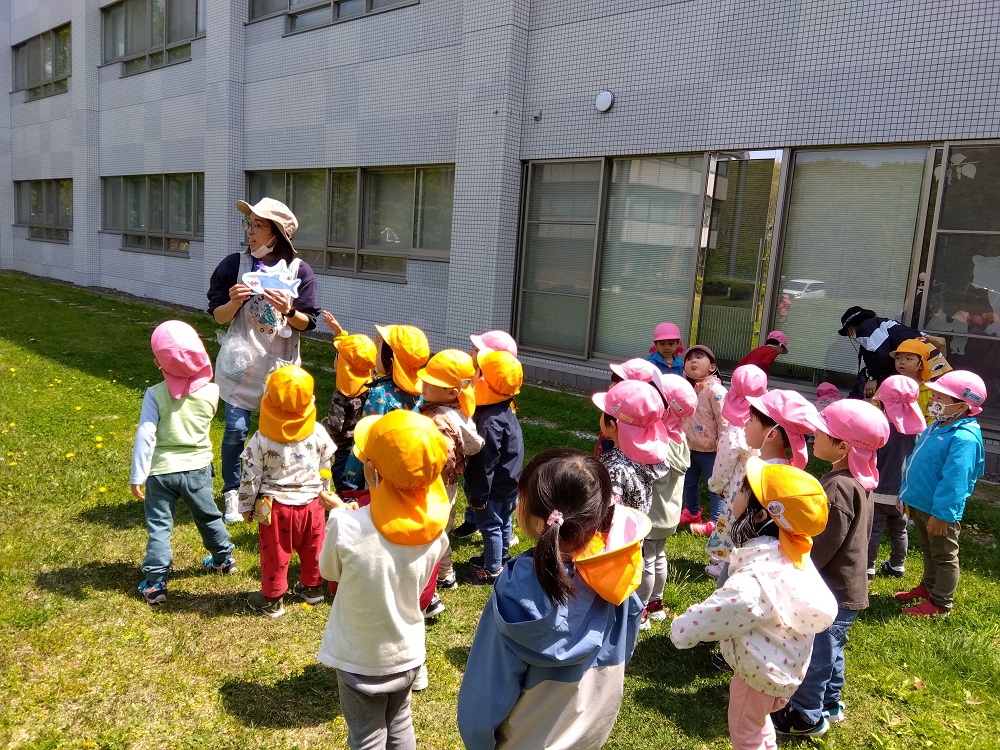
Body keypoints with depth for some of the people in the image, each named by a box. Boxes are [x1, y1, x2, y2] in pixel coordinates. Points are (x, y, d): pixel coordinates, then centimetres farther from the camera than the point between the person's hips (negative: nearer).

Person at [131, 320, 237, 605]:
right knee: (209, 517, 23)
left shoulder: (155, 394, -17)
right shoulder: (211, 391, -11)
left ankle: (155, 584, 14)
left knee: (158, 527, 10)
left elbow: (145, 437, -18)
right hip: (198, 468, 3)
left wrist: (137, 476, -11)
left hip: (162, 471, -3)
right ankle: (224, 559, 41)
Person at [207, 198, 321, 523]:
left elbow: (308, 322, -2)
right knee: (236, 429, -1)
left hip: (281, 363, 0)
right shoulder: (234, 264, -3)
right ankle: (232, 492, 19)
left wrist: (288, 311, -22)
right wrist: (234, 302, -19)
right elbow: (218, 316, 1)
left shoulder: (299, 270, -5)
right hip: (240, 360, 0)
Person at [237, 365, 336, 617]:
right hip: (311, 503, 2)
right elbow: (326, 469, 2)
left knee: (275, 554, 13)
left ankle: (271, 600, 27)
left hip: (275, 507, -2)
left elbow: (250, 477, -9)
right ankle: (312, 588, 38)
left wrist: (246, 506, 5)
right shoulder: (318, 433, -11)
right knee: (312, 549, 21)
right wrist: (324, 494, 19)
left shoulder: (261, 440, -17)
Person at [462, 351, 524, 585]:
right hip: (509, 483, 9)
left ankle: (492, 570, 21)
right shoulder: (506, 410, 0)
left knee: (489, 526, 7)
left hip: (495, 488, -9)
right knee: (503, 522, 24)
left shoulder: (490, 422, -32)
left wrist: (478, 495, -17)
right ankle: (500, 557, 42)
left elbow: (485, 462, -27)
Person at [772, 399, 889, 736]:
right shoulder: (857, 479, 0)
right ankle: (830, 703, 43)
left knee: (813, 652, 9)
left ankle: (806, 716, 26)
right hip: (844, 584, 9)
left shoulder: (839, 487, -30)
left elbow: (822, 546, -26)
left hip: (831, 590, -9)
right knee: (829, 648, 25)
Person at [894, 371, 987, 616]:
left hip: (939, 510, -10)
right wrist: (906, 492, 19)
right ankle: (928, 587, 43)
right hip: (920, 504, 10)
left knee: (944, 557, 9)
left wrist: (942, 513, -29)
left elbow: (954, 480, -29)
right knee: (928, 552, 26)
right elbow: (916, 463, 15)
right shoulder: (938, 426, 6)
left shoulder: (964, 438, -27)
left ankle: (941, 603, 22)